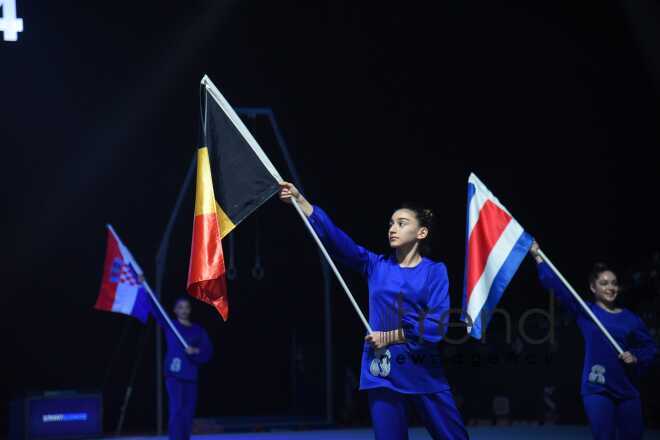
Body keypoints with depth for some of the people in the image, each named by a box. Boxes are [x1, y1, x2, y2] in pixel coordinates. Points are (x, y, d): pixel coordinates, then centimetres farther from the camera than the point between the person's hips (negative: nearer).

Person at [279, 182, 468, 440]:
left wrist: (389, 337, -9)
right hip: (382, 372, 2)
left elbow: (437, 325, -9)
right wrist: (299, 200, -7)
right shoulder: (376, 266, 10)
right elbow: (335, 237, 1)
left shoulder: (434, 272, 1)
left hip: (423, 373, -2)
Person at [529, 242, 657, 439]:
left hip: (627, 390, 3)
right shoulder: (585, 312, 2)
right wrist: (538, 257, -8)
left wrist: (636, 358, -8)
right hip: (597, 389, -3)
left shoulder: (629, 318, 7)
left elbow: (650, 347, 12)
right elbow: (557, 286, -3)